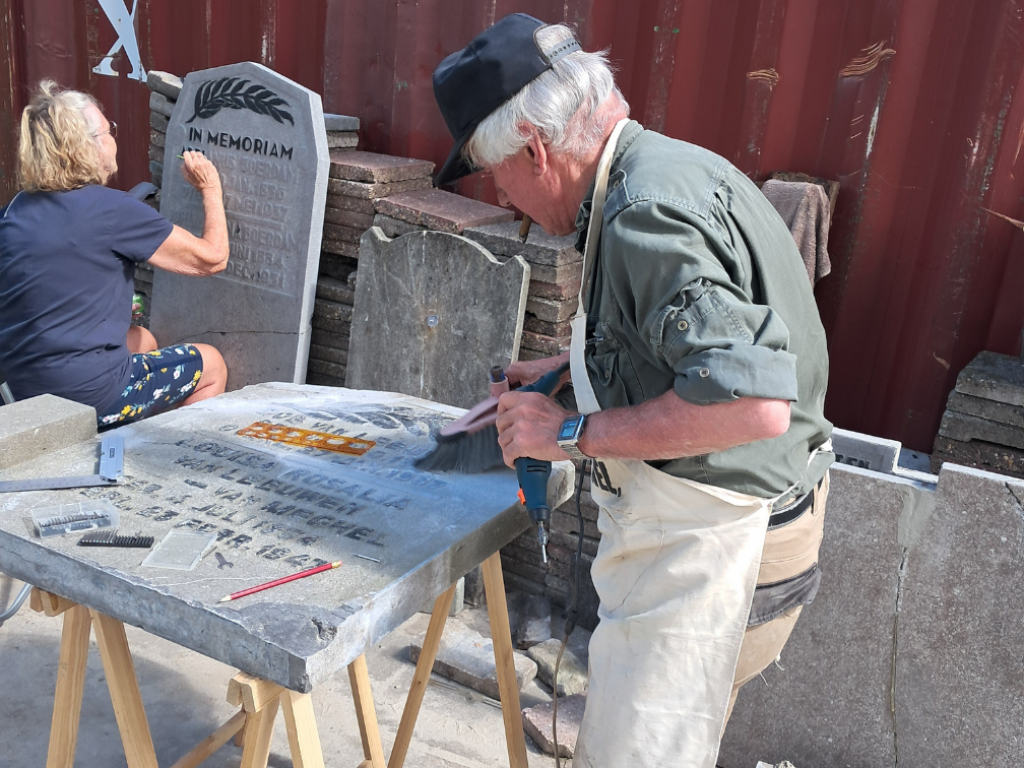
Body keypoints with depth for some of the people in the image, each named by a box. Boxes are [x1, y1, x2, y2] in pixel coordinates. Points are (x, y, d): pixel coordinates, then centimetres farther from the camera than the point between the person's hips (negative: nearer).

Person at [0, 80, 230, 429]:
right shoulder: (110, 208, -16)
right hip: (89, 398, -8)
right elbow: (213, 257, -12)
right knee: (212, 364, 13)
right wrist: (211, 189, 5)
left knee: (142, 340, 31)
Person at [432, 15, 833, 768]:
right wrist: (570, 365, 18)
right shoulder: (670, 167, 7)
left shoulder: (647, 216, -25)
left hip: (708, 545, -10)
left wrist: (574, 433, -24)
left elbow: (754, 402, -34)